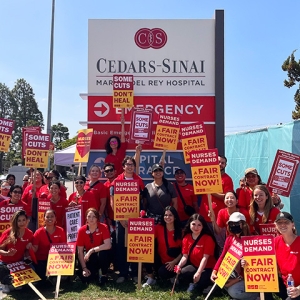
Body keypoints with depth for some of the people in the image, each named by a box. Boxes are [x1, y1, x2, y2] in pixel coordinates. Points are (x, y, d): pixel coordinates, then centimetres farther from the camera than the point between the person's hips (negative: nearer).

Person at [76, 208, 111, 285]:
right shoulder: (82, 230, -10)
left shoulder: (103, 227, -15)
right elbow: (80, 252, -7)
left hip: (101, 255, -2)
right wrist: (84, 268, -14)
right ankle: (95, 273, 17)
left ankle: (104, 274, -7)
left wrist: (91, 250, -29)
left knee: (102, 253, -35)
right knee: (84, 277, -20)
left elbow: (108, 245, -27)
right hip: (89, 258, 2)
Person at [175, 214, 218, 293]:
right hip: (194, 266, 5)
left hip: (207, 268, -5)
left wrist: (198, 273, -32)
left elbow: (205, 258, -21)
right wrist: (179, 266, -24)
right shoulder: (186, 238, -1)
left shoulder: (208, 238, -16)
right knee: (180, 272, -26)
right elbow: (185, 256, -3)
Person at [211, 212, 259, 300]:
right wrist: (214, 271, -12)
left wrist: (237, 279, -22)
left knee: (233, 291, -25)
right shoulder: (230, 238, 5)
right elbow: (223, 256, 2)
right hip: (233, 272, 7)